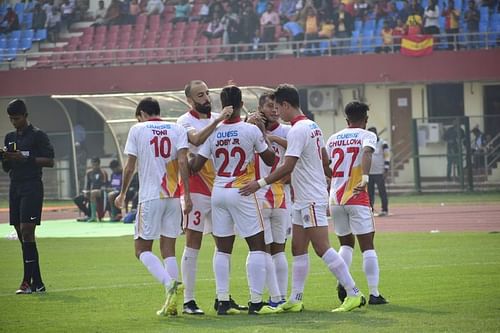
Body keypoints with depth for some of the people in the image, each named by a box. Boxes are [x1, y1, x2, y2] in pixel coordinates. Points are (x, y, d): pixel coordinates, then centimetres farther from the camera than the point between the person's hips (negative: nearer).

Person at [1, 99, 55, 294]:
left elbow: (50, 161, -8)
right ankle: (37, 283, 9)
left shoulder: (38, 135, -4)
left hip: (32, 188, -7)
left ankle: (28, 281, -16)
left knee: (26, 231, -16)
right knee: (22, 235, 5)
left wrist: (26, 158, -17)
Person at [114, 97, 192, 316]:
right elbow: (182, 162, -5)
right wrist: (187, 195, -6)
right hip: (174, 196, 4)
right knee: (168, 250, 9)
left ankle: (170, 284, -21)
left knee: (142, 249, 4)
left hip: (150, 196, -3)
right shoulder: (177, 130, 7)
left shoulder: (137, 130, 1)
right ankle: (171, 304, 2)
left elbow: (130, 167, 1)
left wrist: (122, 194, 14)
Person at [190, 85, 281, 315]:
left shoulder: (213, 132, -1)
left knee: (223, 249, 9)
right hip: (242, 193, -4)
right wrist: (263, 134, 14)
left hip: (218, 192, 4)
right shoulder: (251, 130, -10)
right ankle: (255, 302, -2)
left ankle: (223, 302, 7)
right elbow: (270, 159, 2)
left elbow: (195, 166, -3)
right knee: (257, 246, 3)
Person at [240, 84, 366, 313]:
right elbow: (325, 161, 20)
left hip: (311, 200, -10)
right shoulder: (313, 126, 13)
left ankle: (354, 294, -9)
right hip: (303, 200, 10)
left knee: (322, 248, -10)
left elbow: (287, 167, -23)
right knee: (298, 249, 10)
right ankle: (295, 300, 11)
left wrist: (260, 184, -21)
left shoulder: (297, 130, -17)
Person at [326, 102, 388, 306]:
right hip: (357, 198, -4)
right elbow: (367, 153, -23)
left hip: (335, 198, 4)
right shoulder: (367, 136, -1)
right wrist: (365, 178, -34)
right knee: (367, 246, 2)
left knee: (346, 243, 19)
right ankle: (374, 293, -2)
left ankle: (342, 281, -3)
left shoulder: (333, 139, 12)